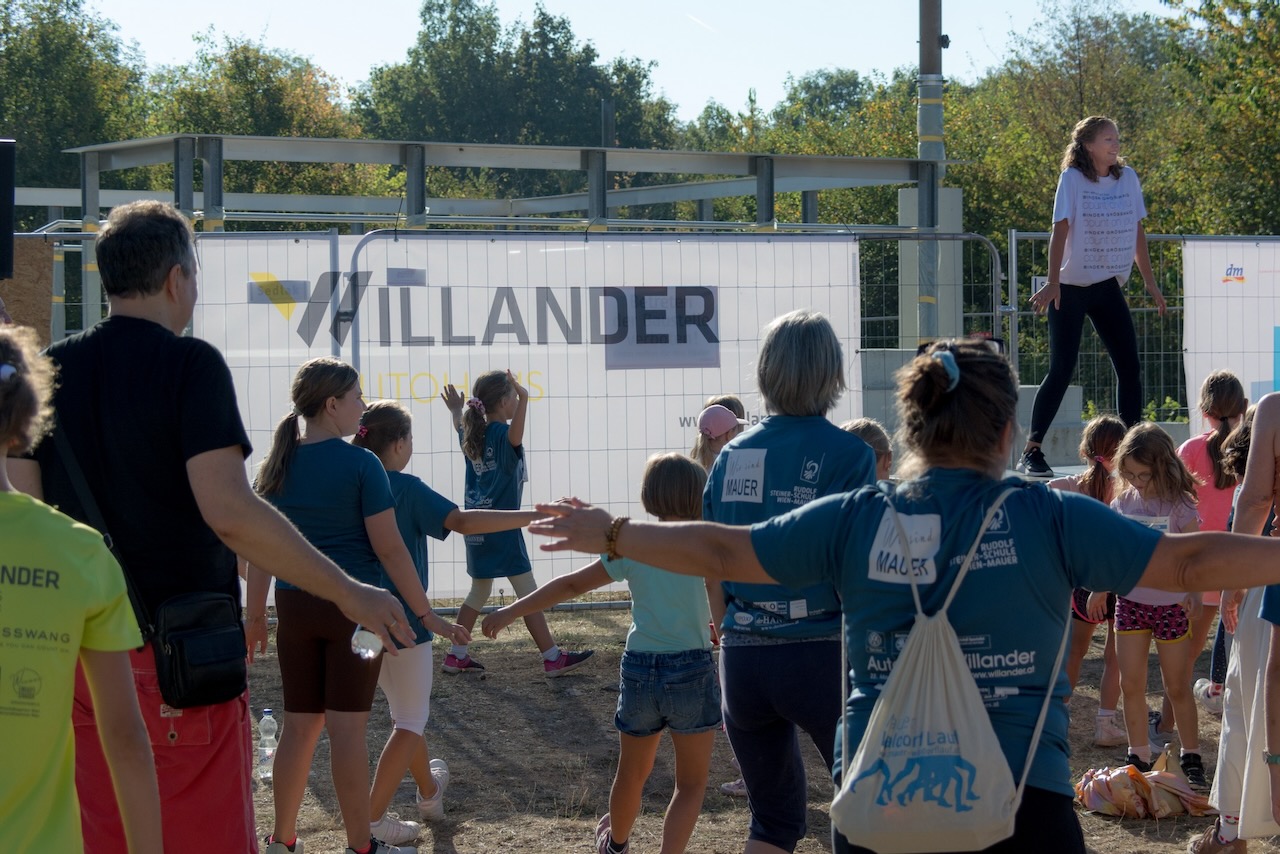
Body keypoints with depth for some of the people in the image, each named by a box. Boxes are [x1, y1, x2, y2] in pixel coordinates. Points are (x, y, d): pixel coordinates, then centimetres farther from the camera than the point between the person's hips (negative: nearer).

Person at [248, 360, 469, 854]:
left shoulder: (277, 465, 5)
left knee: (298, 725, 12)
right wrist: (426, 615, -6)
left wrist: (254, 615, 17)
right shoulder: (360, 465, -11)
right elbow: (390, 549, -11)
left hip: (295, 607, 5)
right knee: (347, 727, -1)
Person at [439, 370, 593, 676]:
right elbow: (515, 437, -42)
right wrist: (524, 401, -53)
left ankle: (457, 655, 20)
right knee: (528, 593, -4)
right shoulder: (502, 434, -16)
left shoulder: (473, 433, 7)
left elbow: (461, 429, 32)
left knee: (479, 593, 19)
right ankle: (553, 657, -3)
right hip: (501, 528, -8)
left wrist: (456, 410, 49)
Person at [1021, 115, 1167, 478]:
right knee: (1062, 369, -8)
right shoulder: (1072, 179, -8)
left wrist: (1150, 283, 11)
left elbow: (1137, 233, 11)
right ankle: (1031, 452, -2)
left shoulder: (1127, 178, 6)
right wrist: (1052, 283, -19)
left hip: (1109, 287, 5)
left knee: (1129, 366, 2)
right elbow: (1060, 231, -12)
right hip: (1071, 288, -5)